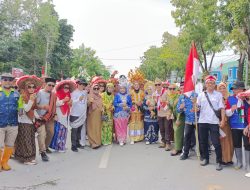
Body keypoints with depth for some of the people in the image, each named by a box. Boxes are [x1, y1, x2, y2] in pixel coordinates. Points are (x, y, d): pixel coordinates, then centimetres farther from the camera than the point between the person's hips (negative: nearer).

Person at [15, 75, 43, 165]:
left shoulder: (33, 96, 9)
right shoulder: (23, 96, -13)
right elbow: (26, 109, -20)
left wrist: (38, 117, 5)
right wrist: (31, 100, -28)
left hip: (31, 121, 8)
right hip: (24, 122, -8)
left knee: (31, 140, 13)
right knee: (25, 141, -1)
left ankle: (30, 156, 22)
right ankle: (26, 158, 8)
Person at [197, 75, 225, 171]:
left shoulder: (218, 95, 2)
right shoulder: (201, 95, 8)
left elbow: (222, 108, -1)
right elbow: (197, 107, 10)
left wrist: (223, 120, -10)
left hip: (214, 122, -3)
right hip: (202, 121, 3)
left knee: (216, 142, -3)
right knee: (203, 141, 12)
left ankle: (219, 162, 10)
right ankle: (205, 158, 28)